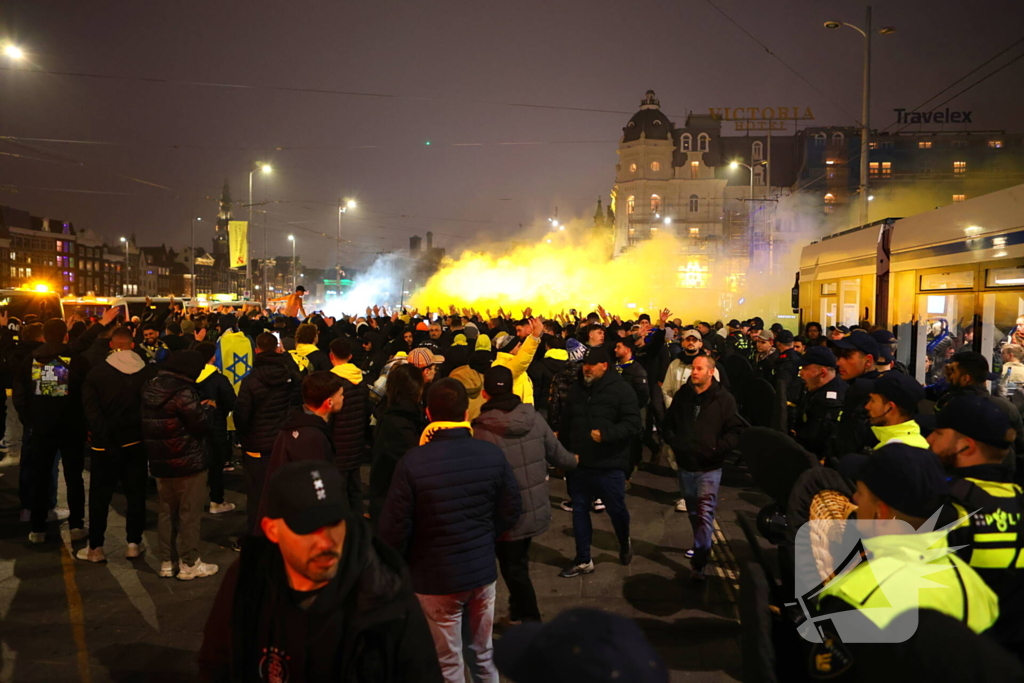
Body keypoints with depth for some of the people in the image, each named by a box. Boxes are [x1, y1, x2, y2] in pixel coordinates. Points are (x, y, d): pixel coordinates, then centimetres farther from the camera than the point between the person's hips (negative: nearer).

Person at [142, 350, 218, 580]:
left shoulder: (150, 388, 5)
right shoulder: (183, 393, -21)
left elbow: (148, 424, 13)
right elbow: (202, 425, -20)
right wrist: (204, 409, 0)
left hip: (159, 461, 8)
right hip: (188, 462, -8)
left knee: (166, 512, 16)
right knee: (189, 514, 3)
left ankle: (166, 562, 24)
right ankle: (189, 564, 10)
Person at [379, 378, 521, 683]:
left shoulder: (412, 462, -21)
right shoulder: (492, 454, -11)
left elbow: (394, 527, -16)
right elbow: (511, 511, -1)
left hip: (436, 575, -3)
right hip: (483, 568, 3)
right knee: (485, 651, 22)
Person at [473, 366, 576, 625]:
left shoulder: (481, 430, -22)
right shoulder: (534, 417, -6)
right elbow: (558, 455, 5)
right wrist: (574, 460, 27)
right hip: (536, 509, 6)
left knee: (514, 569, 14)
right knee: (518, 563, 26)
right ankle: (519, 612, 45)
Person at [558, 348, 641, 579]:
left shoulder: (621, 389, -10)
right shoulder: (576, 389, 8)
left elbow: (633, 424, -16)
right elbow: (565, 423, 14)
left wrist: (606, 434, -28)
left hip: (609, 465, -5)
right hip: (579, 463, 5)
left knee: (616, 509, 10)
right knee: (579, 511, 9)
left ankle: (625, 543, 41)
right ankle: (583, 560, 21)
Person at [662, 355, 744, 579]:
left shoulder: (724, 399, -8)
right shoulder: (682, 395, 4)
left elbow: (735, 431, -9)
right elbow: (668, 422, 14)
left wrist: (716, 449, -19)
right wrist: (673, 442, -1)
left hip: (709, 468, -5)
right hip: (685, 465, 5)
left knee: (705, 514, -7)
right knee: (693, 512, 18)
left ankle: (699, 562, -5)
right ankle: (702, 547, 36)